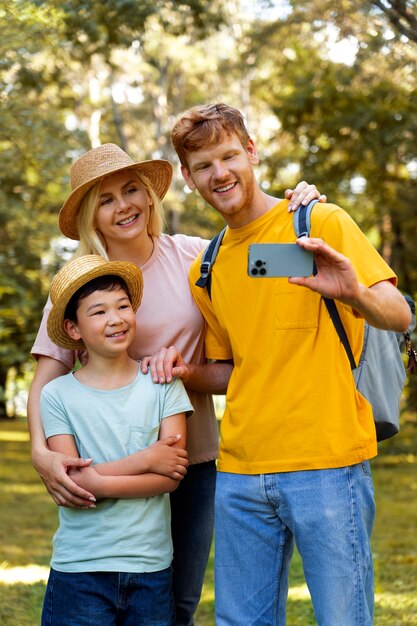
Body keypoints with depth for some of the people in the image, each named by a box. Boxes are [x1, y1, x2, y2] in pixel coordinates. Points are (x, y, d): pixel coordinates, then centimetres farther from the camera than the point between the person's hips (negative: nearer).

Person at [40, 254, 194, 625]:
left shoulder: (161, 384, 0)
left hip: (152, 566, 1)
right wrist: (144, 460, -12)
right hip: (80, 567, -1)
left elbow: (171, 476, -6)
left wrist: (101, 482, -18)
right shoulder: (57, 395, -3)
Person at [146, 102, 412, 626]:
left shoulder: (321, 223, -2)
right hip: (240, 472, 5)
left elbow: (398, 316, -9)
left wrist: (355, 294, -30)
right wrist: (186, 371, 3)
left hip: (326, 464, -5)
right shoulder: (205, 271, 14)